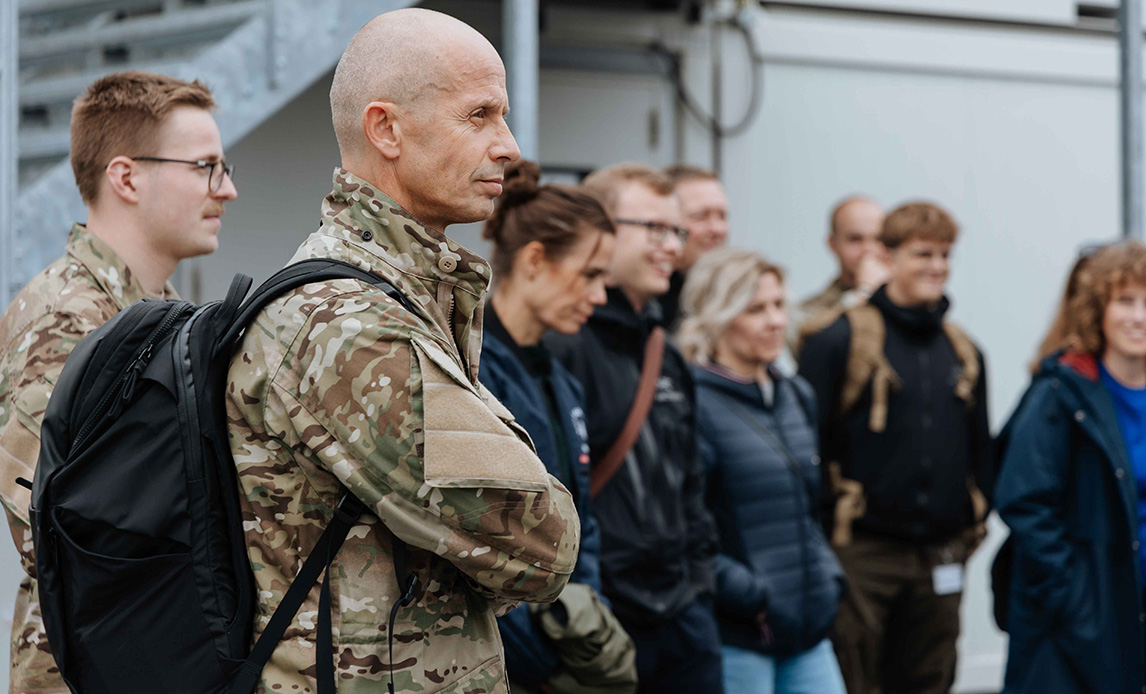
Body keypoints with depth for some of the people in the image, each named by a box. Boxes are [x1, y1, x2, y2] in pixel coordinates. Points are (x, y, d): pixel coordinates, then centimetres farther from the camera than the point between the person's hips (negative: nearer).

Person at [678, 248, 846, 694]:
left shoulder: (797, 398, 14)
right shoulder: (695, 404, -12)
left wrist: (828, 579, 11)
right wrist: (750, 596, -17)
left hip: (807, 630, 7)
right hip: (735, 639, -7)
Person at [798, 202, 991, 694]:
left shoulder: (964, 352, 13)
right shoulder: (840, 342, -6)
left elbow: (980, 447, 21)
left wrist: (974, 523, 14)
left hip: (939, 557, 6)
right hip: (861, 555, -6)